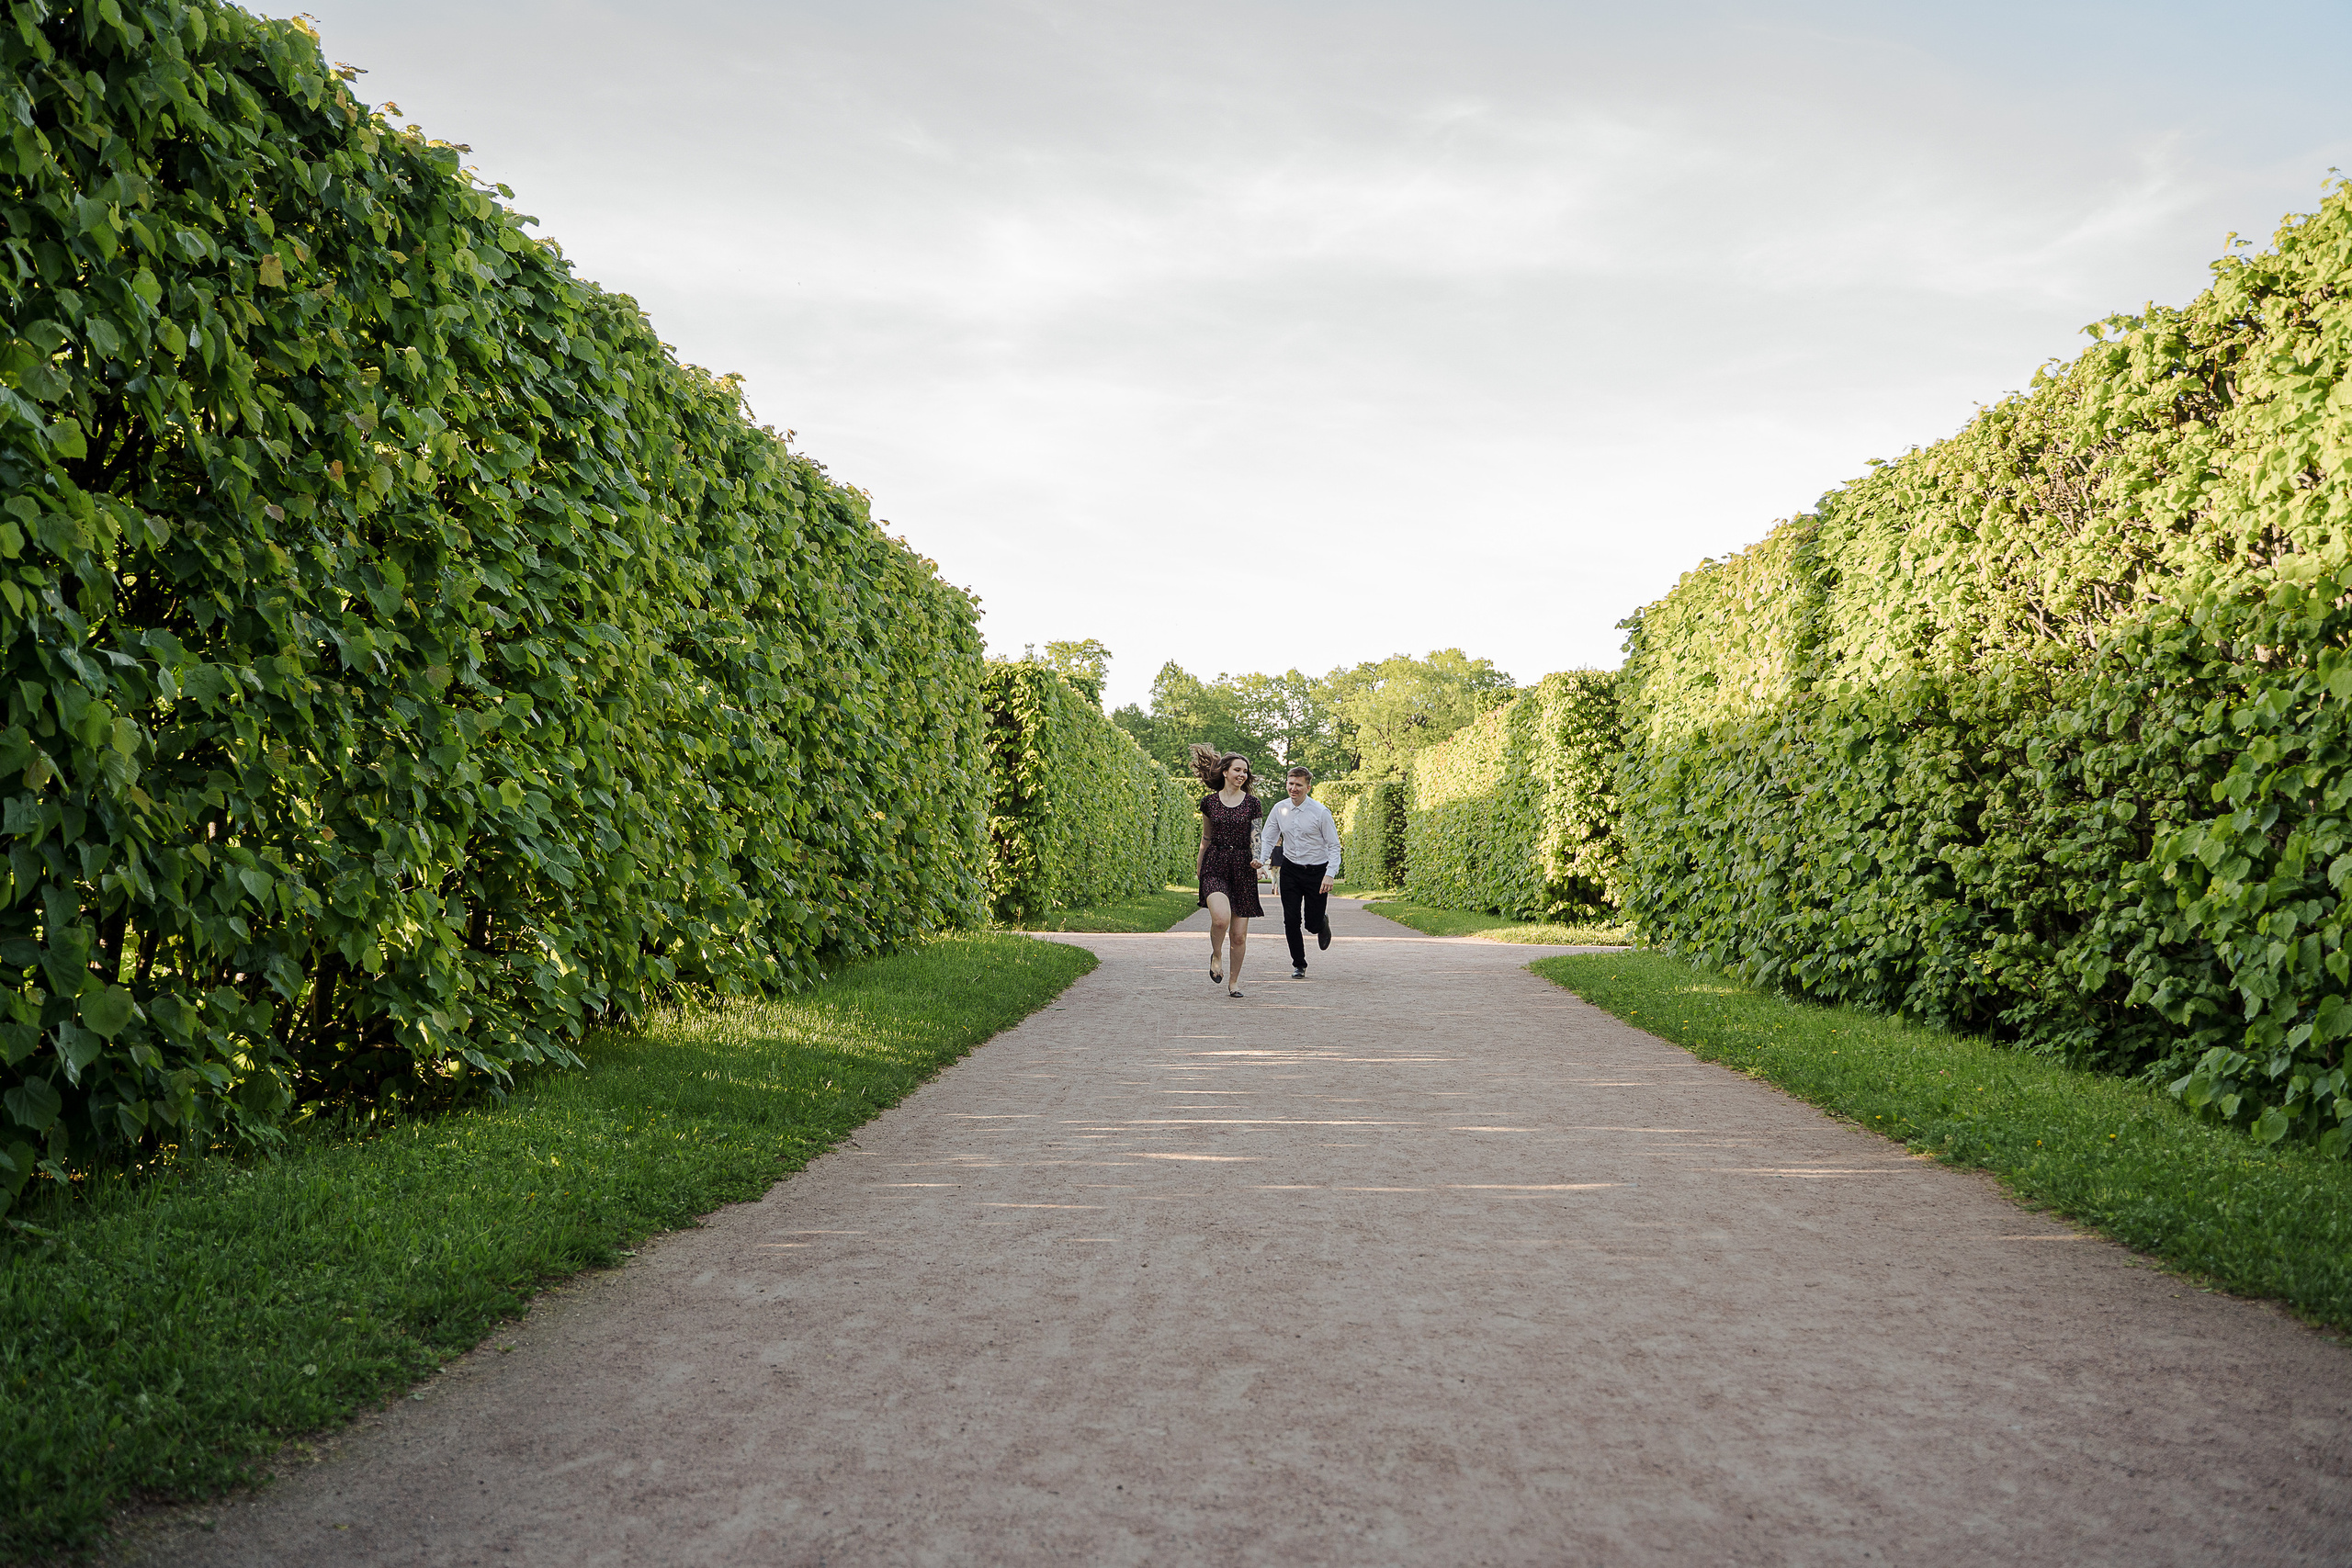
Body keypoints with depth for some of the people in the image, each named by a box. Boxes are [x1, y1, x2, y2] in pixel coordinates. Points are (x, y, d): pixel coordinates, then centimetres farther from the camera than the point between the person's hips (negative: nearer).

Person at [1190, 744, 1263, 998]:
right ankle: (1216, 955, 5)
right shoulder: (1209, 802, 6)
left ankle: (1233, 982, 18)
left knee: (1239, 934, 0)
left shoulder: (1252, 803, 5)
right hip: (1215, 865, -1)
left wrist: (1258, 857, -14)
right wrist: (1199, 869, 16)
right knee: (1220, 917, -26)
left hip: (1242, 867, 1)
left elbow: (1256, 837, 6)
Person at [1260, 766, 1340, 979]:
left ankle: (1323, 922, 38)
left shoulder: (1321, 812, -12)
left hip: (1317, 871, -3)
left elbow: (1334, 846, -9)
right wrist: (1260, 860, -12)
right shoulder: (1279, 809, -1)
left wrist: (1330, 875, -20)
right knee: (1291, 921, -3)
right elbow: (1267, 839, 7)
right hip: (1290, 869, 3)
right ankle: (1299, 965, 15)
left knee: (1313, 923, 0)